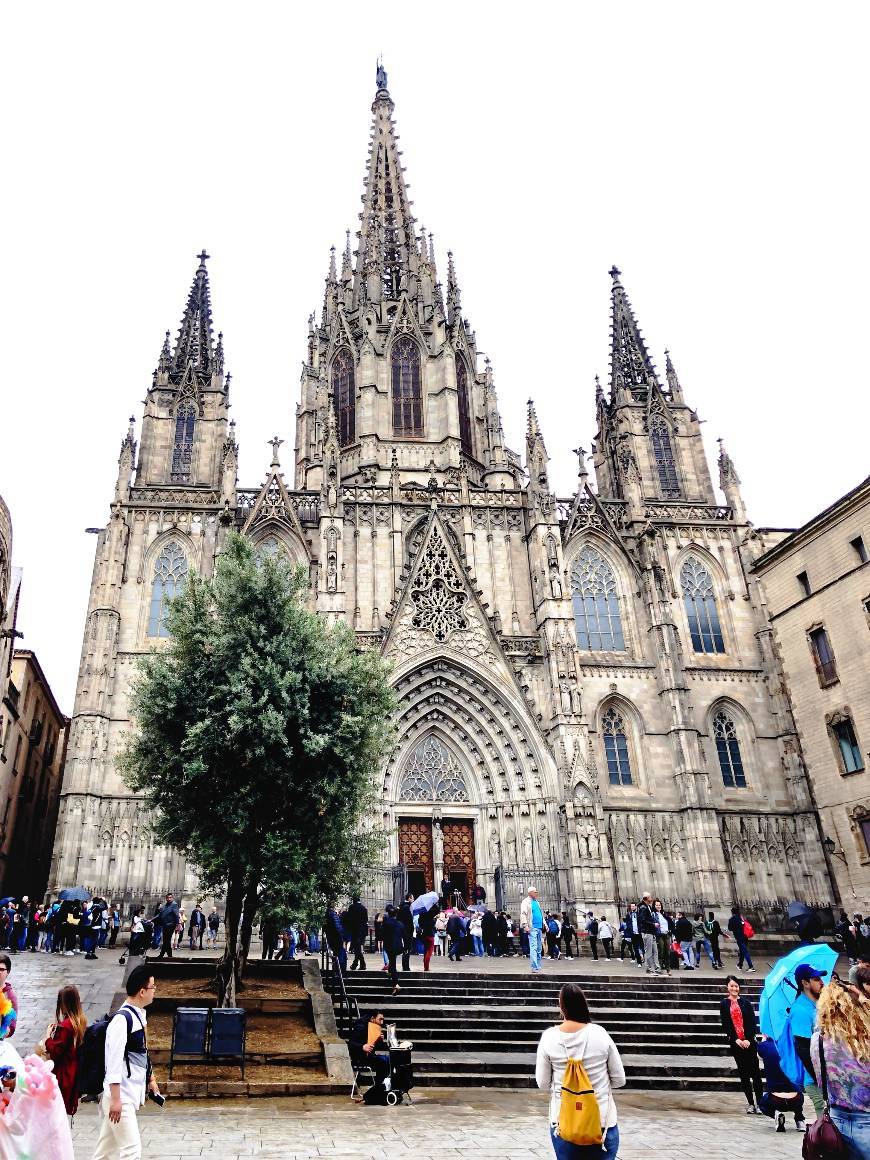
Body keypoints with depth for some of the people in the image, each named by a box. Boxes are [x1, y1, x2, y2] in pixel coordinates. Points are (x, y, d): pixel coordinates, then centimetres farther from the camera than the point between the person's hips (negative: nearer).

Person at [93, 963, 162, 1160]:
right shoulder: (122, 1019, -22)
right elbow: (114, 1060, -22)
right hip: (120, 1095, -9)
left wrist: (151, 1079, 23)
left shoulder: (139, 1015, 7)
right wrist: (115, 1099, -22)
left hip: (131, 1093, 9)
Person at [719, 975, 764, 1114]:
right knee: (743, 1074, 6)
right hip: (735, 1043, 1)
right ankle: (750, 1103, 14)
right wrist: (736, 1040, -11)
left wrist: (748, 1040, -12)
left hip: (749, 1041, -1)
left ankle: (759, 1103, 4)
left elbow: (753, 1023, -2)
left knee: (755, 1072, -2)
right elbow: (725, 1024, 0)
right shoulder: (724, 1004, 4)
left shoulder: (746, 1002, 3)